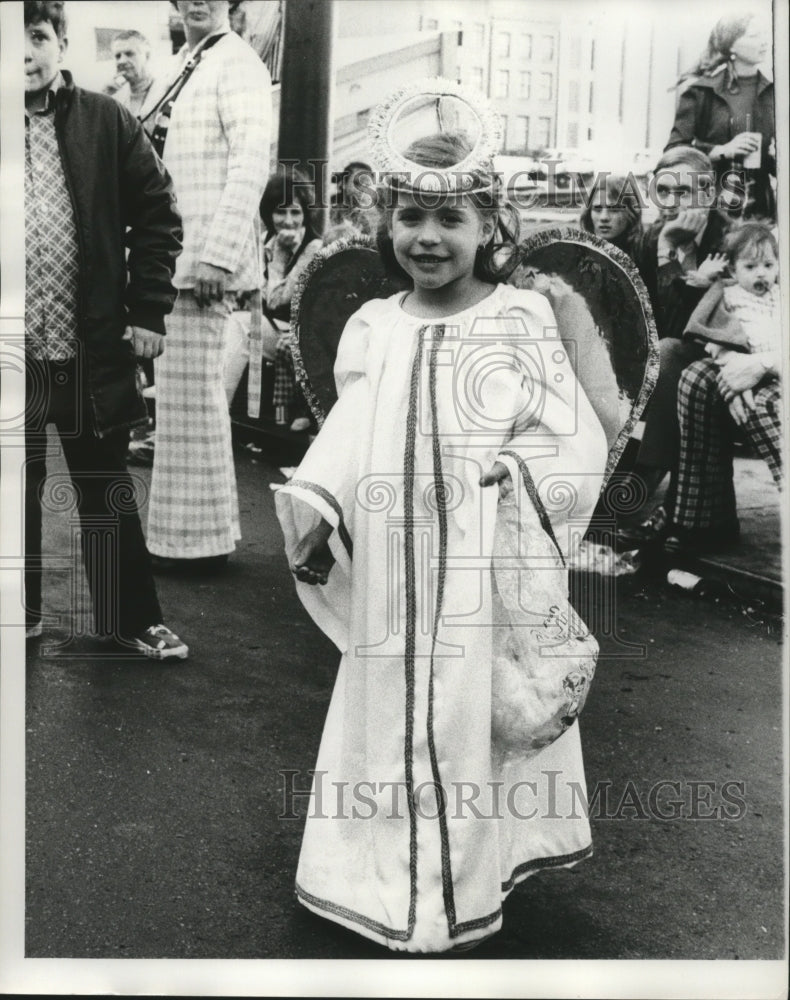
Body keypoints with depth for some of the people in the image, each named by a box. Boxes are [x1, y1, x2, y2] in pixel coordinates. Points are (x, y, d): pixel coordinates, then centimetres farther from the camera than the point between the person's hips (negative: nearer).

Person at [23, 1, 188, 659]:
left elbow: (157, 216, 2)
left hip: (93, 350, -1)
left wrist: (147, 310, -4)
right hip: (13, 354, 1)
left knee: (107, 490, 9)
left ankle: (132, 618, 21)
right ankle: (22, 615, 29)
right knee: (16, 490, 13)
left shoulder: (106, 123, 0)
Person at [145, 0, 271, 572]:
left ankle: (198, 542, 4)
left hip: (204, 257, -9)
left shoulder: (237, 64, -8)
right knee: (183, 393, 13)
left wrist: (217, 255, -24)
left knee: (191, 394, -6)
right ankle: (196, 530, 24)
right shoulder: (188, 64, 20)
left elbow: (250, 164, -18)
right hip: (174, 255, 10)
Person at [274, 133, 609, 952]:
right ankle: (393, 878, 31)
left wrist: (521, 467, -20)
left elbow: (573, 437, -3)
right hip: (393, 583, 3)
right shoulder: (371, 330, 7)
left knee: (476, 714, 4)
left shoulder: (518, 321, -2)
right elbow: (345, 444, 9)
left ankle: (465, 890, 22)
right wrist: (313, 515, -4)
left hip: (486, 577, -3)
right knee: (390, 713, 11)